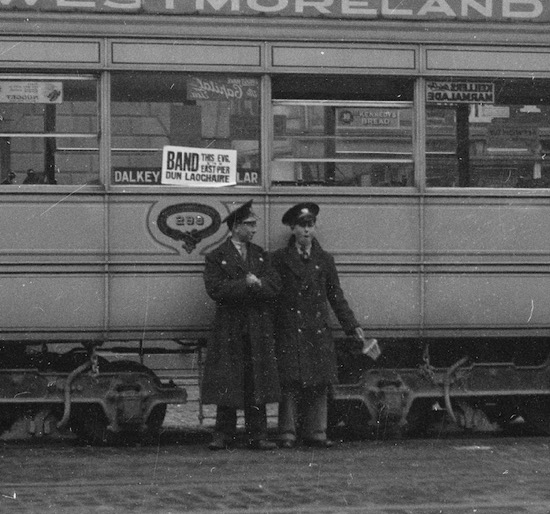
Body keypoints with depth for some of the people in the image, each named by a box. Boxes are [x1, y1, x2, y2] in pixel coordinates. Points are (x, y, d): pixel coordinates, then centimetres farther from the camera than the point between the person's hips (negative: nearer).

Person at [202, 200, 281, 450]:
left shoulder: (261, 255, 16)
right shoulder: (216, 257, 3)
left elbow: (274, 287, 6)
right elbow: (216, 289, -11)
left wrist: (256, 284, -13)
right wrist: (247, 285, -14)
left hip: (259, 331, 3)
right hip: (229, 330, -3)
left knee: (257, 383, 2)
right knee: (227, 383, -2)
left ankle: (257, 435, 5)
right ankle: (224, 434, 5)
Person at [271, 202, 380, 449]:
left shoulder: (324, 260, 14)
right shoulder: (280, 259, 5)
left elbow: (336, 297, 14)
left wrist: (353, 326, 7)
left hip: (318, 332, 3)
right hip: (290, 333, -3)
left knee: (319, 384, 2)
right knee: (290, 383, -7)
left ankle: (315, 432, 7)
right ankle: (288, 433, -2)